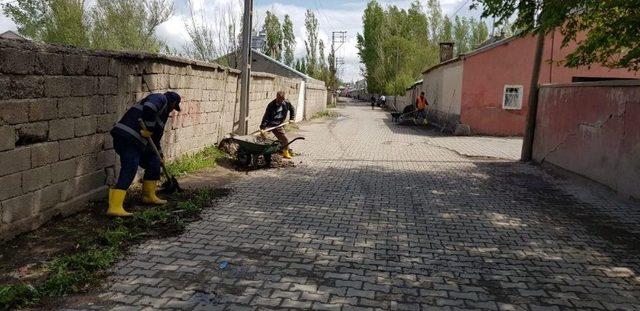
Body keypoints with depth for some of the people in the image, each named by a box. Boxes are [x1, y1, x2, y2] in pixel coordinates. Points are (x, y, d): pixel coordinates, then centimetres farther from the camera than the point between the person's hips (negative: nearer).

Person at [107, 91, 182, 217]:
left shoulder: (162, 110, 30)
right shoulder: (160, 99, 2)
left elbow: (155, 136, 39)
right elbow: (149, 107, -25)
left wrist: (160, 154, 46)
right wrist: (148, 129, -18)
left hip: (135, 142, 10)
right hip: (127, 138, -10)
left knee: (153, 163, 17)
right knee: (128, 172, -17)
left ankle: (149, 196, 30)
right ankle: (114, 207, -21)